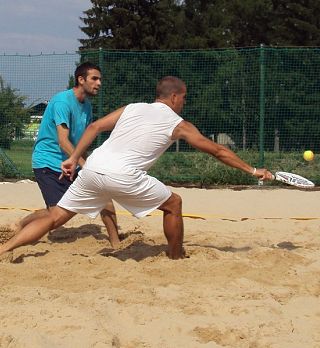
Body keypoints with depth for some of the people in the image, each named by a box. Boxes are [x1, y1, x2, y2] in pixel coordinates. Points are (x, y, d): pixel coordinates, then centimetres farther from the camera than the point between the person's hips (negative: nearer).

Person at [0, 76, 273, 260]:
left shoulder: (132, 108, 22)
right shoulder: (179, 125, 12)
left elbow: (95, 127, 14)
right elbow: (218, 151, 17)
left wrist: (74, 158, 17)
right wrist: (253, 171, 25)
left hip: (93, 167, 5)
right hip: (122, 175, -5)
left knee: (55, 218, 11)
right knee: (173, 204, 17)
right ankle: (176, 259, 28)